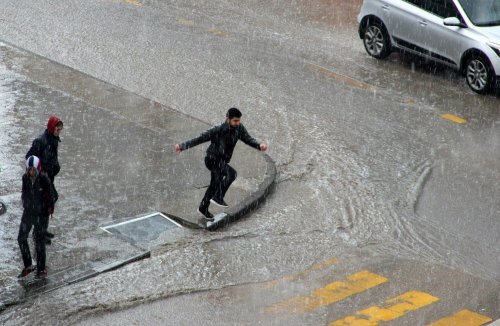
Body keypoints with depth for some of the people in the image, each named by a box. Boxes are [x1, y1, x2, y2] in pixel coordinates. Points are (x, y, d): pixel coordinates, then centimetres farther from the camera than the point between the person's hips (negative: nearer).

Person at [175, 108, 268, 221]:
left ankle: (203, 208, 42)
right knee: (231, 173, -28)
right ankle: (218, 197, -14)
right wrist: (182, 146, -31)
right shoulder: (217, 130, -27)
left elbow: (248, 139, -8)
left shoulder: (239, 128, -13)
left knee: (215, 185, 21)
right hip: (212, 159, -7)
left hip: (222, 161, 7)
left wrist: (259, 145, -28)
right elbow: (199, 139, -24)